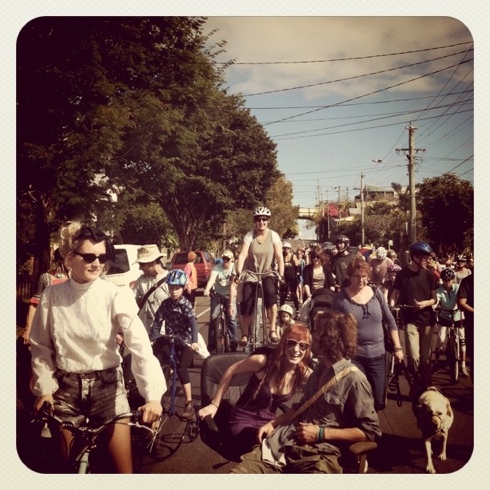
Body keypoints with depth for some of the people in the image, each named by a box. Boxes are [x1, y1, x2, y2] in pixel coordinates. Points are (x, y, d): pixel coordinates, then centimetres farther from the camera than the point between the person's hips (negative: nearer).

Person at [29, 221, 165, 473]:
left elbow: (140, 345, -23)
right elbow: (41, 347, 4)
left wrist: (153, 394, -32)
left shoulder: (116, 295, -15)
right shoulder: (51, 296, -6)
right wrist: (44, 388, -2)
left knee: (123, 465, 2)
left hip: (107, 385, -2)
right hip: (66, 387, 2)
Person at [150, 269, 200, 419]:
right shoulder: (165, 303, 0)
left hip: (185, 341, -5)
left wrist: (194, 341, -41)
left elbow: (193, 322, -25)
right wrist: (152, 339, -19)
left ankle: (189, 404, -10)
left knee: (181, 369, -18)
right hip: (170, 339, 5)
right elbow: (157, 322, -3)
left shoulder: (186, 304, -13)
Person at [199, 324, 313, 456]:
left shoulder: (305, 374, -12)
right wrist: (214, 405, -5)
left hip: (269, 422, 4)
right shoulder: (263, 360, -23)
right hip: (244, 420, -4)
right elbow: (231, 372, -9)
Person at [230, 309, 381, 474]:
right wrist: (273, 423, 13)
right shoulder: (319, 369, 17)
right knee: (238, 471, -14)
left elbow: (371, 431, -9)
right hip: (284, 444, 6)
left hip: (319, 454, -5)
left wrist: (320, 433, -11)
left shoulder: (354, 379, -7)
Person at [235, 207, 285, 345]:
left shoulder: (274, 235, -7)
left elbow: (279, 256, -13)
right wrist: (238, 272, -32)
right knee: (246, 303, -9)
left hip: (267, 273, -1)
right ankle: (245, 334, 11)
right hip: (251, 273, 1)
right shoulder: (249, 235, -9)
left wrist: (281, 274, -25)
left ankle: (273, 330, -20)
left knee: (271, 292, -30)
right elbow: (242, 255, -18)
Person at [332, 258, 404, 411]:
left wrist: (397, 347, 4)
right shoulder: (341, 298, -9)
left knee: (378, 401, 12)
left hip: (377, 354, 3)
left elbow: (390, 322, 7)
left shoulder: (376, 293, 0)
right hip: (353, 356, -3)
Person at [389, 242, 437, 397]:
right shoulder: (402, 274, -3)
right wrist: (391, 306, -17)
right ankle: (417, 384, 16)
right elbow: (395, 294, 1)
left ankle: (425, 387, 25)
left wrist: (425, 303, -15)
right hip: (410, 320, -2)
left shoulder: (429, 275, 2)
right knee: (414, 357, -11)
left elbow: (434, 299, 5)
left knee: (425, 357, 7)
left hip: (427, 319, 2)